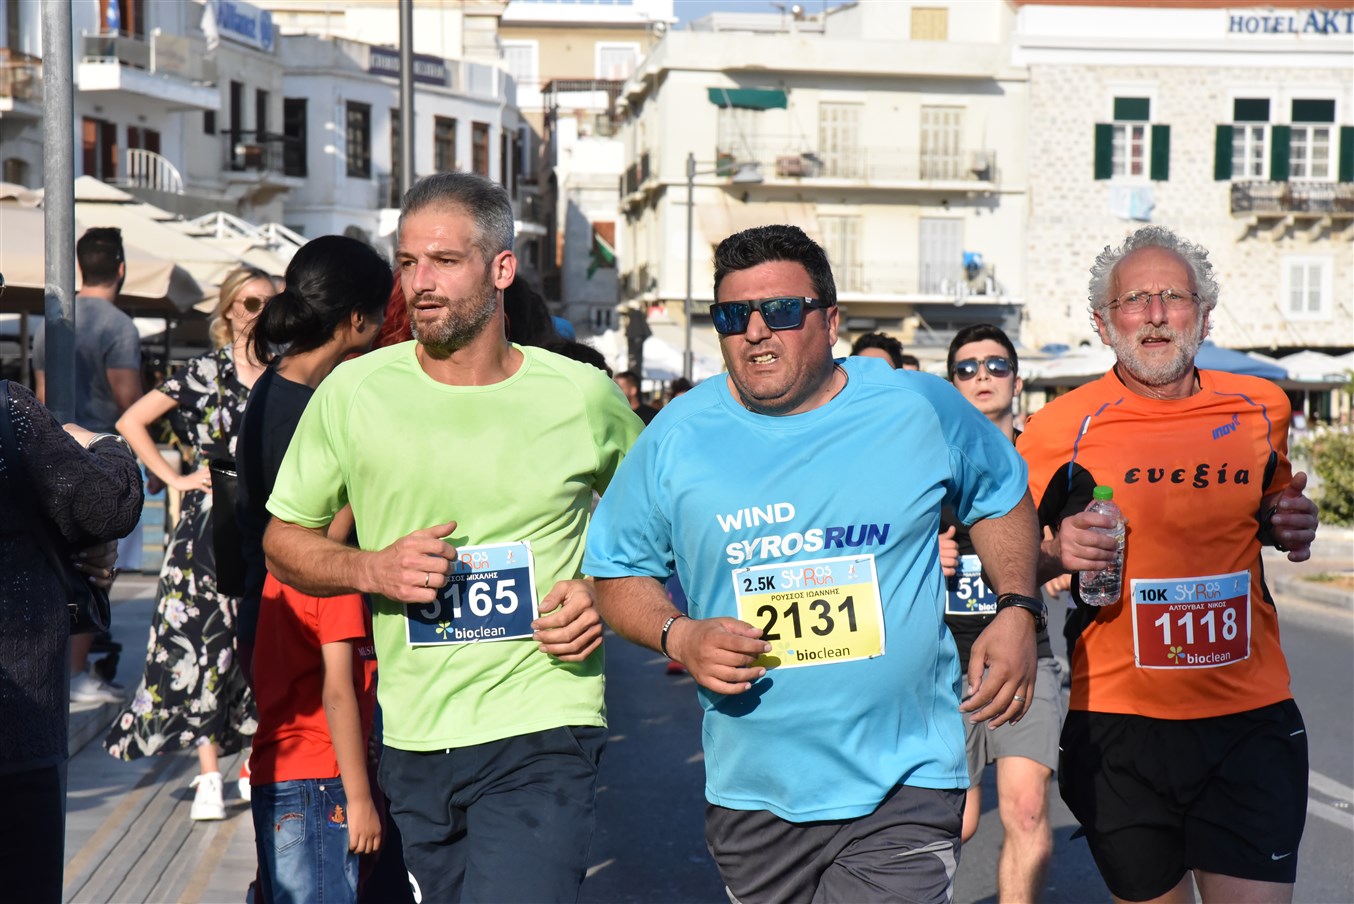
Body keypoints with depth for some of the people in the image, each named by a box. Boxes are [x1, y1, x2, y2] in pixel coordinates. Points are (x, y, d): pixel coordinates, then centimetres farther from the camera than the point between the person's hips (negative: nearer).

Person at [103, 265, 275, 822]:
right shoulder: (205, 373, -1)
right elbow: (131, 423, -1)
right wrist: (176, 478, -4)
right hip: (212, 523, -3)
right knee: (206, 640, -6)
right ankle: (209, 776, -3)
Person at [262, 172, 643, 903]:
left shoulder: (582, 396, -2)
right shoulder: (353, 392, 0)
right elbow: (283, 539, 9)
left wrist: (604, 594, -5)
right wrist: (373, 569, -11)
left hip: (541, 739, -3)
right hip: (411, 739, 3)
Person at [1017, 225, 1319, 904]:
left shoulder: (1261, 408, 5)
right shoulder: (1060, 427, -3)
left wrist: (1292, 526, 3)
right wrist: (1057, 553, -14)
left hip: (1252, 718, 1)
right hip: (1118, 720, -1)